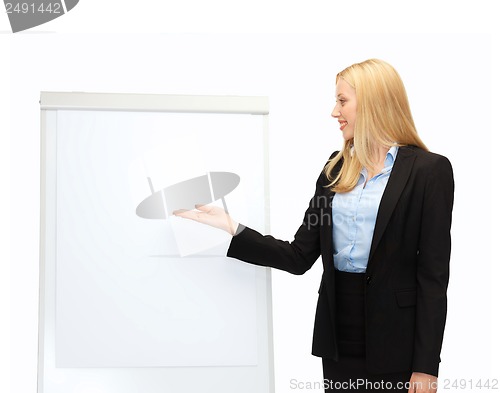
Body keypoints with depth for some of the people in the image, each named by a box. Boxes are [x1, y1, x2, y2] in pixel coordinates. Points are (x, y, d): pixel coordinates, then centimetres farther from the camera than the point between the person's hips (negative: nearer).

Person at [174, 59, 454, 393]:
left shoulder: (429, 169, -7)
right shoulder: (337, 168, 9)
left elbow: (434, 273, -10)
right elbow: (300, 257, 6)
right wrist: (233, 229, -5)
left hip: (395, 339, -5)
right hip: (339, 336, 5)